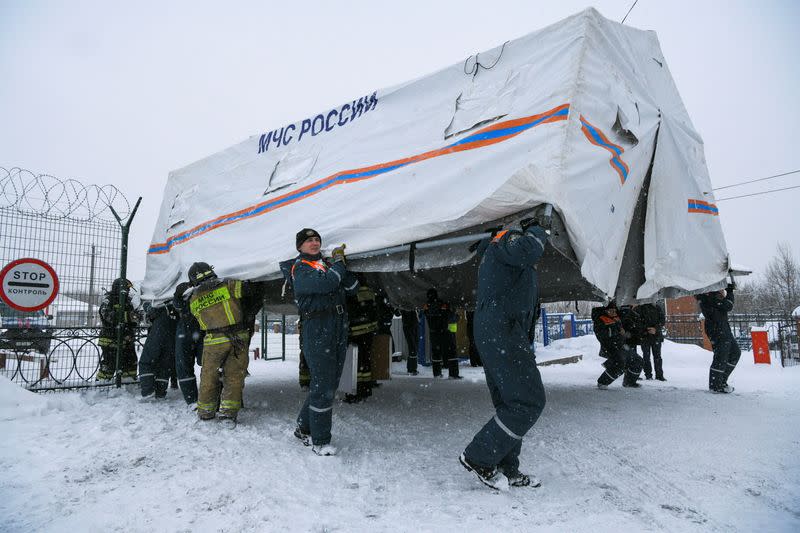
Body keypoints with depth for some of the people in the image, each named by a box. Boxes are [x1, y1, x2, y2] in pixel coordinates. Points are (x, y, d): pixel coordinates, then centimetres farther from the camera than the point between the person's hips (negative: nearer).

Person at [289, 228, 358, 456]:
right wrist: (338, 263, -3)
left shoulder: (328, 264, 21)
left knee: (329, 383, 12)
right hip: (317, 328, -7)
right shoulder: (299, 267, 0)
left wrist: (343, 264, 2)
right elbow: (324, 284, -18)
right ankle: (320, 441, 2)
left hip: (339, 329, 7)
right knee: (323, 386, -8)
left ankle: (304, 428, 26)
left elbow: (352, 288, 14)